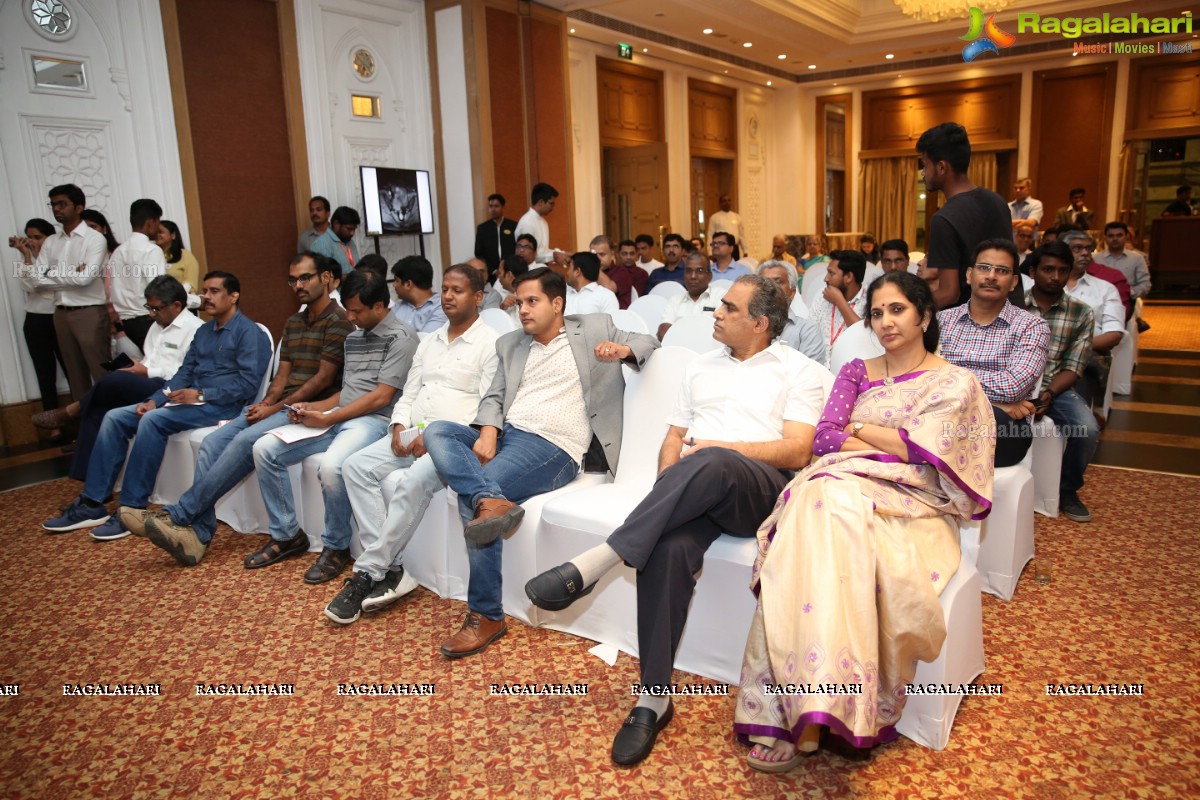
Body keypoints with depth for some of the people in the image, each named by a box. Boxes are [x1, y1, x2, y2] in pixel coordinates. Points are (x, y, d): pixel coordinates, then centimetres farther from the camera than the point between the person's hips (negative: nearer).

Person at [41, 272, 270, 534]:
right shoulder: (203, 331, 20)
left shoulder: (248, 332, -7)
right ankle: (91, 503, -3)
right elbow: (184, 373, 15)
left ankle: (132, 507, -21)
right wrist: (154, 400, -1)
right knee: (115, 417, -2)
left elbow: (248, 383, -17)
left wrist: (201, 394, -21)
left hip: (221, 405, -9)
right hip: (191, 401, 9)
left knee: (153, 420, -30)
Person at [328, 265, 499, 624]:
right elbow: (408, 394, 21)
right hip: (414, 432, 7)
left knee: (413, 482, -33)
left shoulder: (491, 344, -3)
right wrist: (399, 426, 0)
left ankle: (368, 573, -19)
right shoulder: (429, 342, 20)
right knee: (356, 466, -15)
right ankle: (391, 568, -18)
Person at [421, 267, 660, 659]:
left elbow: (649, 342, 11)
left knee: (470, 497, -25)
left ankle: (486, 616, -17)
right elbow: (494, 396, 15)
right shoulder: (510, 344, 23)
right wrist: (487, 431, -7)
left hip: (553, 446, -6)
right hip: (504, 434, 6)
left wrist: (623, 349, -12)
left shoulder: (594, 328, 12)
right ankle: (491, 501, -41)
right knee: (436, 430, -20)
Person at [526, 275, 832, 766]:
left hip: (761, 490, -3)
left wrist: (718, 448, -8)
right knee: (668, 548, -32)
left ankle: (592, 566, -38)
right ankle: (655, 698, -21)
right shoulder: (701, 367, 26)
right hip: (696, 495, 4)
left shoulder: (801, 371, 10)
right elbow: (673, 440, 21)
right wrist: (667, 492, 0)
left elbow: (797, 452, -2)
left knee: (710, 466, -39)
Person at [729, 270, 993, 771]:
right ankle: (806, 718, -35)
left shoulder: (956, 383, 12)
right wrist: (896, 445, -1)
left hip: (910, 505, -2)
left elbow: (921, 451, -4)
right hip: (839, 488, 3)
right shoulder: (856, 372, 22)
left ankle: (803, 719, -32)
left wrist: (855, 430, 6)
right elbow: (823, 438, 7)